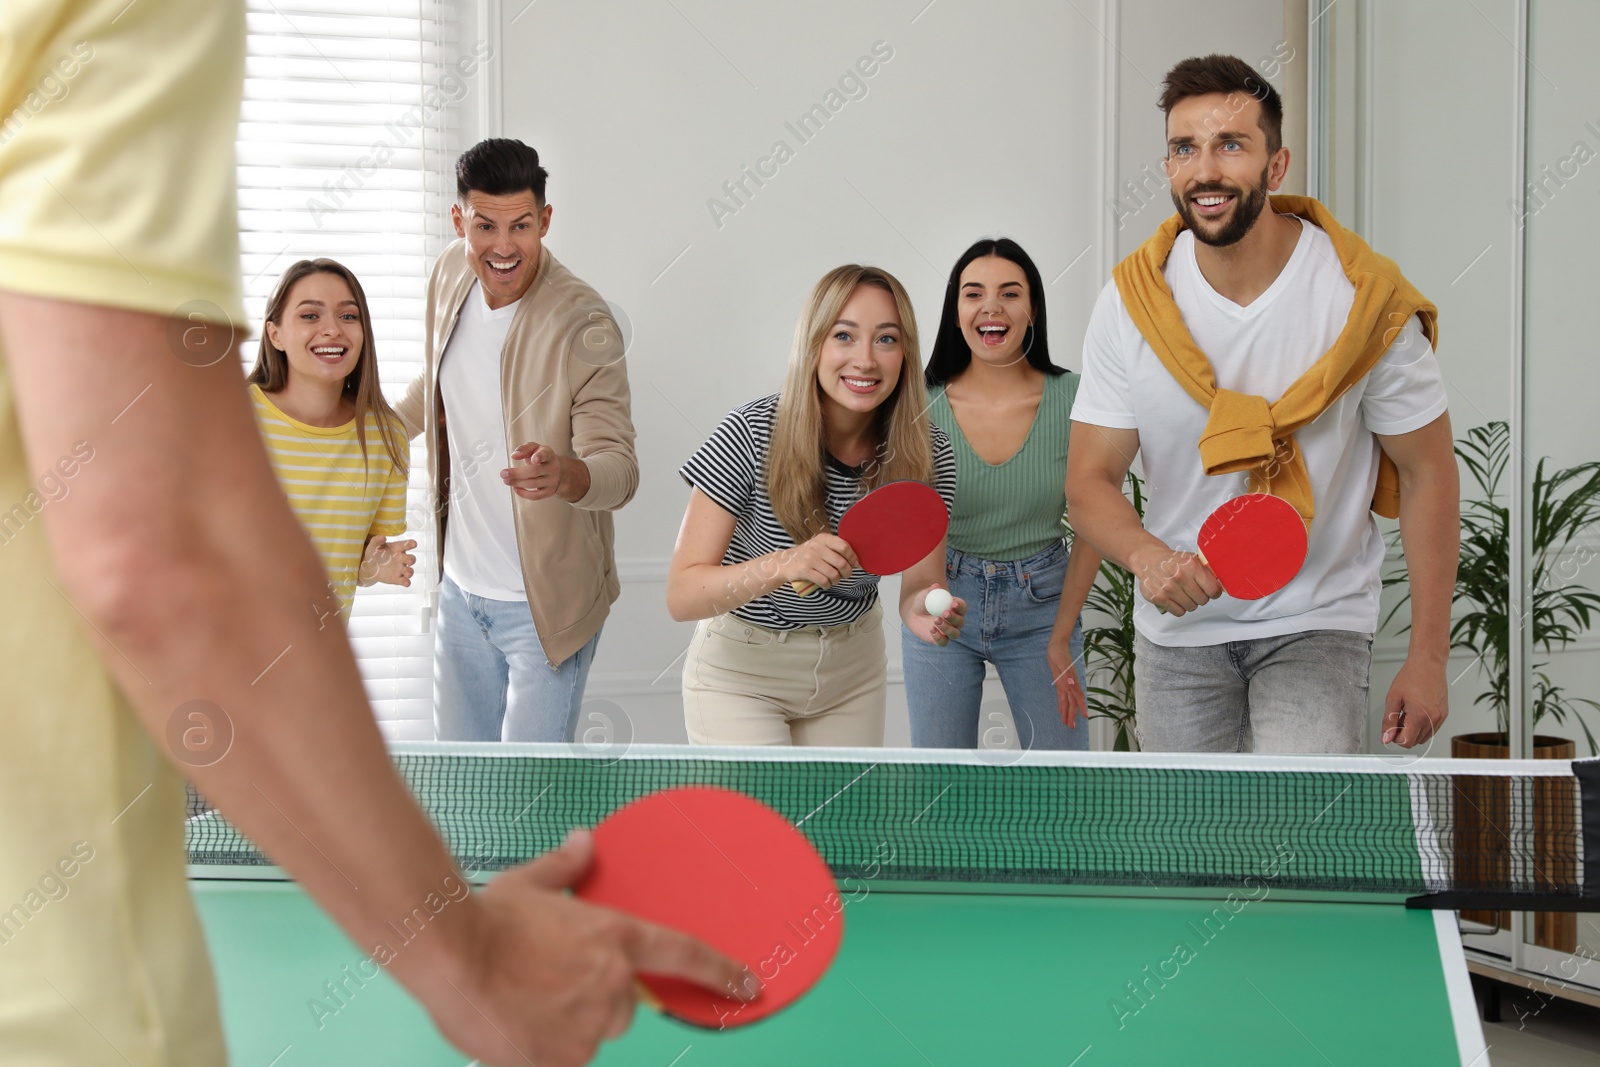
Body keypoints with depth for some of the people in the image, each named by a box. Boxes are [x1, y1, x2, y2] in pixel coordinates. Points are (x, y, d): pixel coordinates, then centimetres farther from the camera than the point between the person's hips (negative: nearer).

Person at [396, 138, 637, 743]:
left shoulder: (583, 324, -21)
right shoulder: (451, 276, -1)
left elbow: (619, 467, -25)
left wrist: (564, 474, -45)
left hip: (544, 607, -6)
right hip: (461, 588, 6)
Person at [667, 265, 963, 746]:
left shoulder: (927, 453, -13)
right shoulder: (750, 435, -24)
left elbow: (919, 584, -7)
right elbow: (681, 596, -25)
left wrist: (925, 610, -32)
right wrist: (782, 566, -42)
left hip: (852, 670, 4)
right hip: (740, 671, -4)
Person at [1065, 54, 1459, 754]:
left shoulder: (1368, 300, -13)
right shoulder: (1131, 301, -7)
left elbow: (1426, 474, -4)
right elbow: (1090, 481, -4)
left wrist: (1428, 658, -6)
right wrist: (1148, 557, -27)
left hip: (1317, 625, -3)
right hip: (1177, 629, 3)